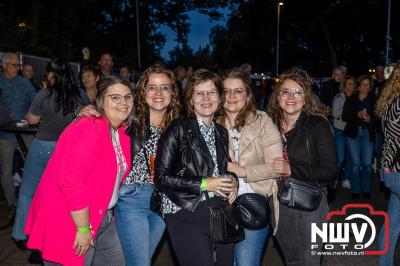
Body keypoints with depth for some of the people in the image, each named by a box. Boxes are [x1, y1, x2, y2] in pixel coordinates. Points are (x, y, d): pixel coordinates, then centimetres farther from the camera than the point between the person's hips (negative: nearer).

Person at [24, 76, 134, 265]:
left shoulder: (122, 131, 4)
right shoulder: (89, 129, -23)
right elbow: (71, 182, -28)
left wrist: (109, 213, 6)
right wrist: (83, 228, -22)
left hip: (102, 217, 9)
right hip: (72, 221, -8)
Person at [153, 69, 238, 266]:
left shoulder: (222, 132, 13)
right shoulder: (178, 129, -5)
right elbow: (161, 177, -10)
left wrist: (232, 182, 4)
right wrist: (203, 184, -13)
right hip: (187, 214, -6)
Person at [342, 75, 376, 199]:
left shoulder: (374, 99, 5)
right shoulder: (351, 99, 4)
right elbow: (344, 117, 0)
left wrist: (371, 119, -14)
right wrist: (356, 115, -15)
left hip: (368, 134, 1)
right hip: (353, 133, -1)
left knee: (367, 163, 1)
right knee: (355, 163, -1)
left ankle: (365, 189, 19)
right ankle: (355, 190, 12)